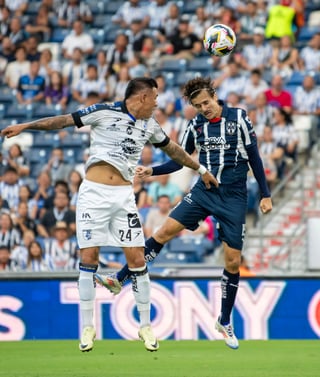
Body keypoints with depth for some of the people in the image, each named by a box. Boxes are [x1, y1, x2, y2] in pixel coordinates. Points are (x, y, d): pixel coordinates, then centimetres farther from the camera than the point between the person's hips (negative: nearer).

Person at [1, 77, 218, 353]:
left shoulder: (149, 125, 12)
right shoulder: (105, 112, -4)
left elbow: (172, 149, 27)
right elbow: (65, 120, -4)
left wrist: (201, 169, 34)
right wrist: (25, 126, -10)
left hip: (123, 195, 4)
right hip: (94, 193, -4)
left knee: (137, 258, -3)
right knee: (89, 257, -4)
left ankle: (146, 325, 8)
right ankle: (87, 327, 6)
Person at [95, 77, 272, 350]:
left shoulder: (238, 118, -5)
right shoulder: (196, 125, 4)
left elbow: (254, 157, -1)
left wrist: (265, 195, -2)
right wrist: (151, 171, -2)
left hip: (233, 197, -3)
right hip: (203, 191, 3)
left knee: (233, 260, -2)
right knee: (166, 231, -12)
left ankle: (225, 322, 14)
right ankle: (119, 280, -8)